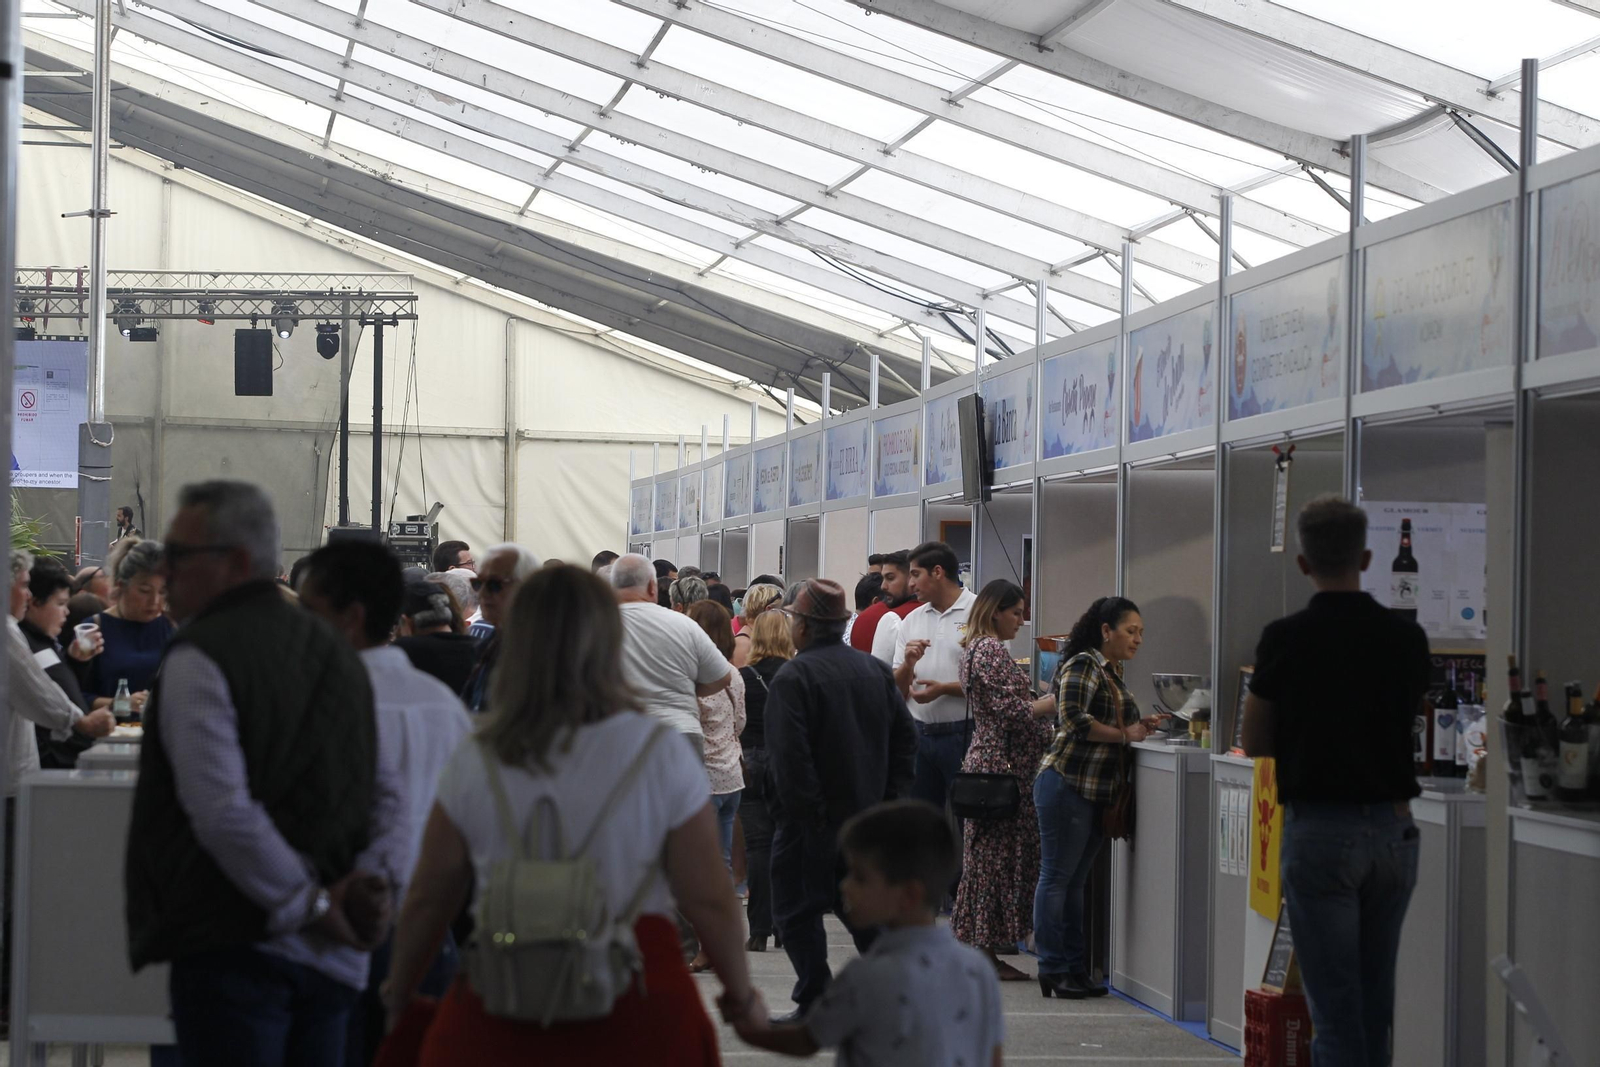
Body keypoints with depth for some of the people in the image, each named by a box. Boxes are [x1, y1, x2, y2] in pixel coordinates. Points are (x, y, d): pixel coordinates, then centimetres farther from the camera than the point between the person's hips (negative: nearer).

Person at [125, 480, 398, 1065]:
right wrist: (369, 877, 2)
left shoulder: (199, 658, -9)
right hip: (333, 957, 7)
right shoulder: (334, 650, 16)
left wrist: (310, 904, -11)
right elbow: (387, 794, 15)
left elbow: (223, 812, -18)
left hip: (232, 948, -7)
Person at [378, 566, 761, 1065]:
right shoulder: (662, 758, -5)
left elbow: (427, 902, 8)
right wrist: (741, 994, 12)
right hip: (635, 1020, -1)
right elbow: (709, 901, -4)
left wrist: (398, 996, 25)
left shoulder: (473, 765, 1)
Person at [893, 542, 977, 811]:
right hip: (920, 734, 6)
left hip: (962, 735, -6)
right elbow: (896, 690, 13)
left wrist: (945, 689, -19)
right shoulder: (912, 621, 13)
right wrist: (908, 664, -7)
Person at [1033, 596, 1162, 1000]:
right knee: (1057, 877, -4)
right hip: (1067, 784, -9)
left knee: (1076, 880, 12)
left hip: (1098, 791, 9)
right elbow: (1073, 719, -20)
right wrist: (1124, 735, -15)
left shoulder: (1114, 672, 19)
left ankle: (1075, 968, 16)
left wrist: (1140, 726, 10)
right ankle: (1052, 970, -2)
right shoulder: (1083, 665, -9)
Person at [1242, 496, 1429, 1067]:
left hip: (1319, 830, -4)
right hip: (1394, 828, 4)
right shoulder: (1407, 636, 1)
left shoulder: (1285, 638, -9)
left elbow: (1256, 743, 0)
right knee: (1374, 997, 17)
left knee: (1335, 1004, -2)